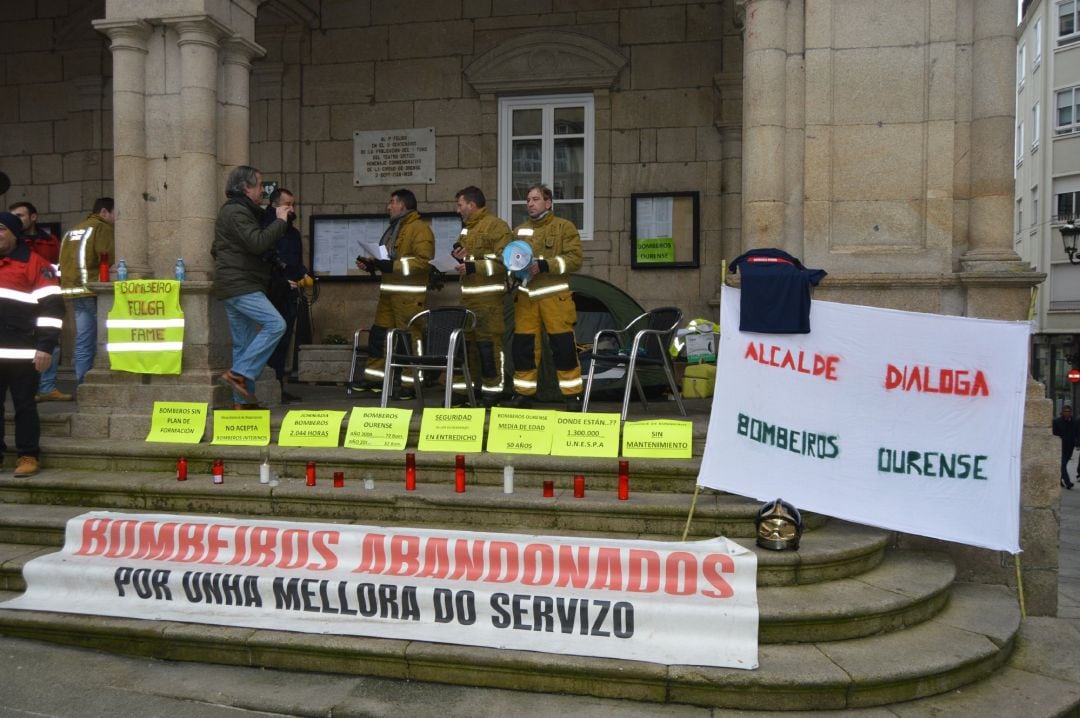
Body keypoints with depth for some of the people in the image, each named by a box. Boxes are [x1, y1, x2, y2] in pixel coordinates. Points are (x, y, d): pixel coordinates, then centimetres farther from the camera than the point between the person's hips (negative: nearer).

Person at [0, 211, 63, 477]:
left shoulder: (35, 264, -3)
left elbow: (52, 307, -8)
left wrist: (46, 346, -15)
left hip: (22, 352, -5)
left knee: (24, 405, 3)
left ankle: (28, 456, 11)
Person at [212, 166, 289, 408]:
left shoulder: (237, 210, 23)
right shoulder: (236, 211, -10)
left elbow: (216, 250, 30)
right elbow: (257, 243, -23)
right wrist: (280, 221, -12)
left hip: (237, 286, 11)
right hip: (240, 286, -11)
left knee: (244, 343, 9)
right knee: (275, 324, -21)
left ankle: (242, 400, 11)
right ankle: (238, 374, -20)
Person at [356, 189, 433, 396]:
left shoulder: (420, 228, -9)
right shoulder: (394, 228, 22)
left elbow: (422, 260, -20)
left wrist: (392, 266, -24)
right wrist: (371, 263, 10)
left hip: (409, 294, -10)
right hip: (388, 290, 10)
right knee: (378, 334, 11)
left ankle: (409, 384, -1)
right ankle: (374, 377, 20)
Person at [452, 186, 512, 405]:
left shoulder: (496, 226, -8)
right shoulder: (466, 228, 21)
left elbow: (505, 260, -18)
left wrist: (474, 266, -21)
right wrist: (458, 255, 8)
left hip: (488, 295, -9)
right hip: (467, 295, 9)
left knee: (488, 341, -8)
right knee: (466, 340, 11)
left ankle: (493, 388, -2)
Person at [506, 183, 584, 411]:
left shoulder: (564, 227, 2)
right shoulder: (519, 231, 17)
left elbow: (575, 259, -8)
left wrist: (544, 265, -17)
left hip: (554, 295, -4)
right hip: (526, 296, 5)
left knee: (563, 345, -5)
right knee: (522, 345, 4)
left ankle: (573, 394, 4)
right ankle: (524, 392, 15)